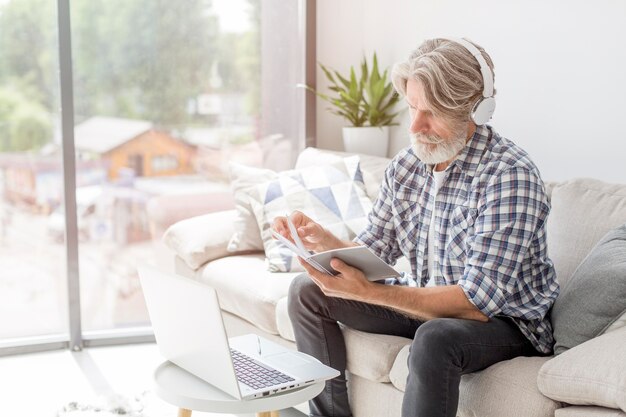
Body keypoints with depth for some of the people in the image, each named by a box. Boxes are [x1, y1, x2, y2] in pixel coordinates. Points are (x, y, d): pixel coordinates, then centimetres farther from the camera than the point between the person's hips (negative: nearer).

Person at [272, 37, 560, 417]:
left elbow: (477, 302, -30)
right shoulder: (406, 165, -4)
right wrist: (325, 241, -20)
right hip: (425, 299, 7)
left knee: (435, 338, -39)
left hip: (505, 319, -7)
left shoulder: (510, 176, -26)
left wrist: (366, 292, -36)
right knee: (306, 291, 4)